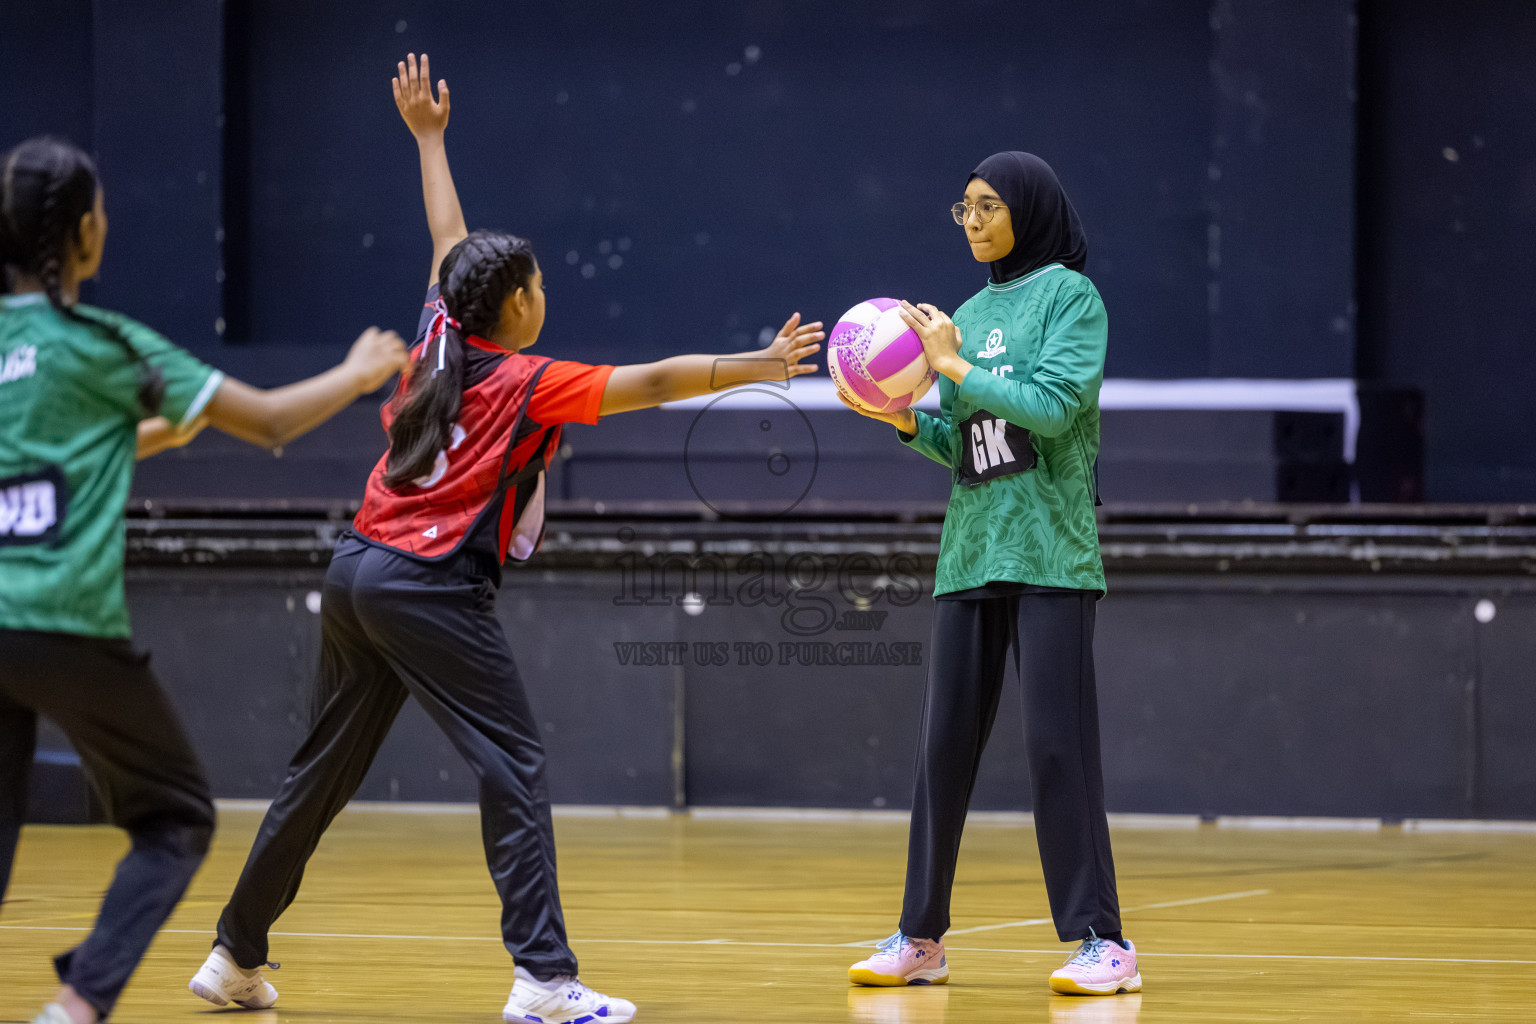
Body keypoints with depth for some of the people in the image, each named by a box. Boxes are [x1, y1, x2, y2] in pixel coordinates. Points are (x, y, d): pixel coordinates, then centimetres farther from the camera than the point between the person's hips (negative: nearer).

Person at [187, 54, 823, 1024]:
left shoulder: (442, 340, 9)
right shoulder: (532, 384, -7)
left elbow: (451, 243, 26)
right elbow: (656, 381, -14)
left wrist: (429, 138, 39)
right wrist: (761, 366, -13)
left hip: (359, 571, 8)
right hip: (431, 589, -8)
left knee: (324, 770, 16)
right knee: (517, 768, -8)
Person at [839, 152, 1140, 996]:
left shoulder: (1070, 296, -2)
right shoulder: (968, 314, 16)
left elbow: (1052, 406, -15)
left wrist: (954, 365, -10)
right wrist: (903, 419, 0)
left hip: (1049, 550, -6)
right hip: (970, 550, 6)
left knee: (1057, 741, -10)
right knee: (945, 744, 5)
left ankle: (1100, 940, -7)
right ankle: (921, 938, 11)